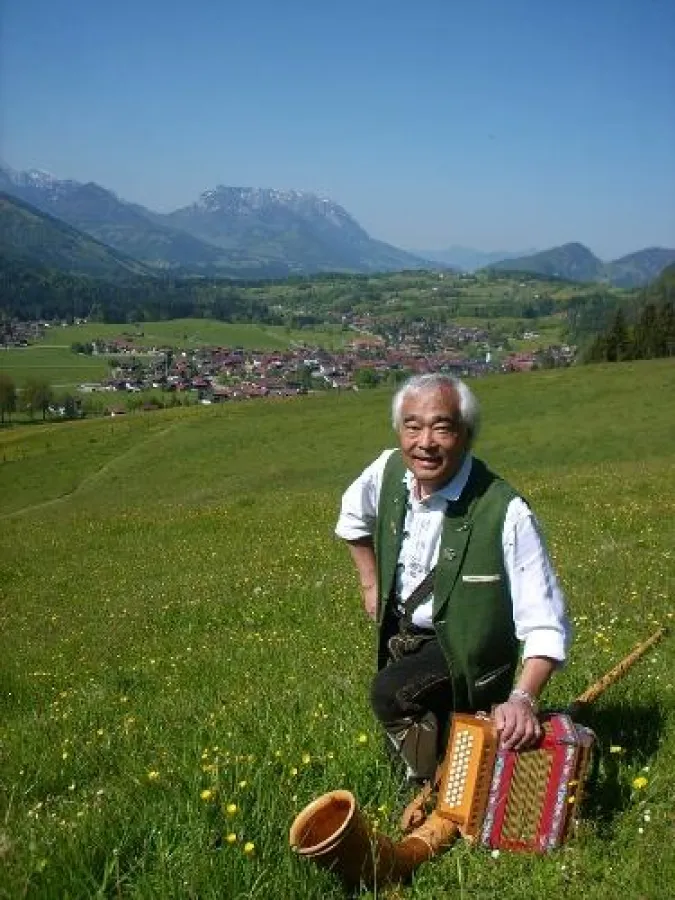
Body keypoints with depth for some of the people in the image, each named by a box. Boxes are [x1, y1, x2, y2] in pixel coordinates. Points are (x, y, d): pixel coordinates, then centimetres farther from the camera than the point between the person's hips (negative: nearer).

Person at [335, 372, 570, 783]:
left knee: (390, 692, -29)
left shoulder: (506, 512, -30)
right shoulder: (388, 472, -13)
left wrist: (523, 698, -41)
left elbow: (546, 624, -28)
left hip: (466, 648, -5)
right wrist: (371, 584, 12)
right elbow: (353, 516, 13)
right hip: (401, 637, 6)